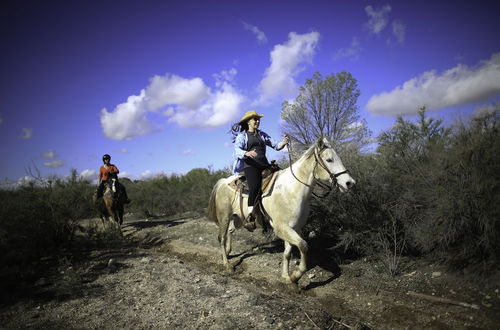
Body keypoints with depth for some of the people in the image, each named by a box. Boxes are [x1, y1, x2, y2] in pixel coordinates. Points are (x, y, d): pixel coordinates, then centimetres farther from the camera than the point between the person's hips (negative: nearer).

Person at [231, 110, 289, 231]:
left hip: (264, 165, 5)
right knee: (255, 186, -30)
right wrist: (247, 153, -30)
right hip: (250, 166, -5)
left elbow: (275, 146, 17)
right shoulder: (242, 136, 10)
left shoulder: (263, 135, 23)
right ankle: (250, 217, -33)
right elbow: (237, 149, -8)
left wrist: (284, 142, -5)